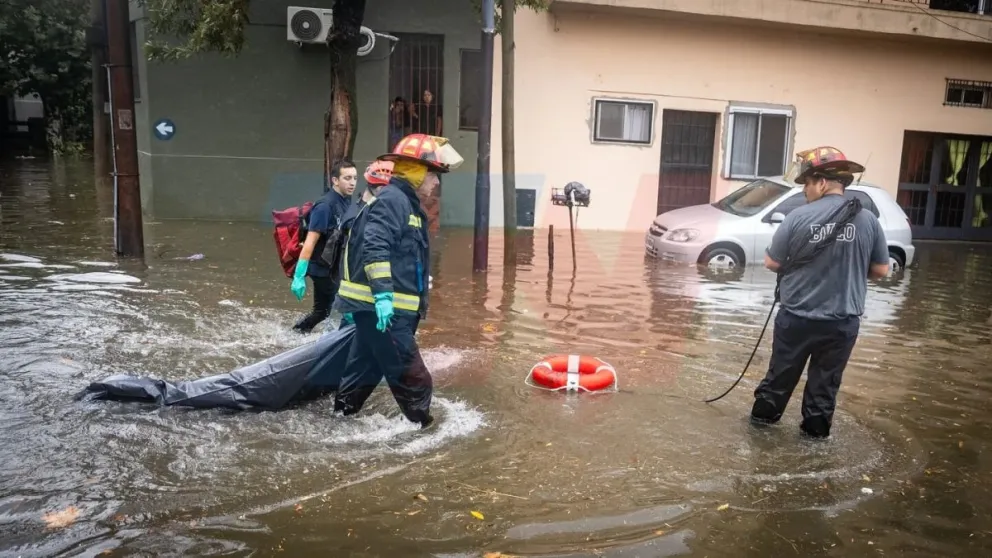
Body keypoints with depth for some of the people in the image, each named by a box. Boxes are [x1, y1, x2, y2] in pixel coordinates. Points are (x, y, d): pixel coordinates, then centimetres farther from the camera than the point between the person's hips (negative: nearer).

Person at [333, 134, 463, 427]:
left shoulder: (406, 202, 19)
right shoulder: (392, 199, -14)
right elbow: (375, 248, -26)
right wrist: (382, 293, -31)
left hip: (386, 305, 11)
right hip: (380, 305, -11)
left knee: (366, 367, 21)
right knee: (412, 377, -5)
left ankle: (342, 415, 33)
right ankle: (422, 424, 5)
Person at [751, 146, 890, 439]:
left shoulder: (799, 216, -14)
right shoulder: (867, 220, -6)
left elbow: (771, 263, -7)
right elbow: (881, 270, 2)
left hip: (797, 316, -1)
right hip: (843, 321, 2)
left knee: (782, 371, 17)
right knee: (826, 378, 16)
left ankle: (764, 413, 32)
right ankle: (817, 427, 27)